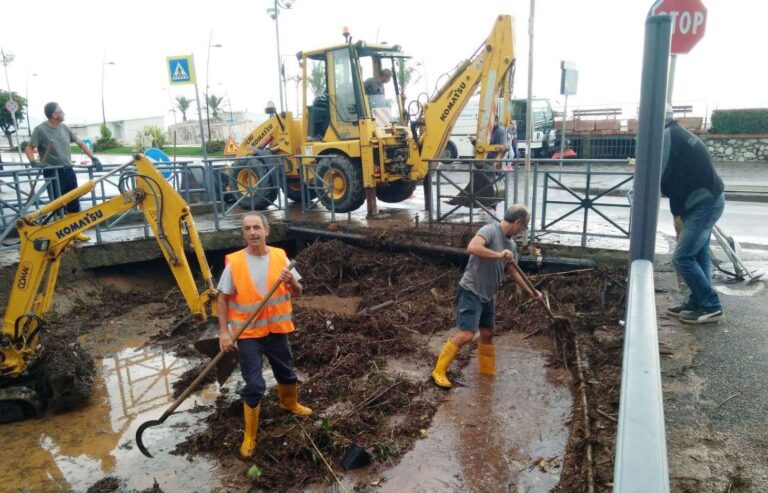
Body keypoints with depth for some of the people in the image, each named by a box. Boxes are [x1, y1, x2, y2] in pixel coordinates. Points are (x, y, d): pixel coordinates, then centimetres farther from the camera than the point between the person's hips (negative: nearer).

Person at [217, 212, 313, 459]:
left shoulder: (280, 256, -5)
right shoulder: (234, 262, -12)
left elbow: (297, 293, 0)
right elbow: (222, 299, -6)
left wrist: (291, 282, -23)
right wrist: (224, 332, -13)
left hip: (277, 329, 4)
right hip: (248, 332, -3)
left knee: (286, 373, 22)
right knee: (254, 385, -4)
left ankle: (289, 403, 53)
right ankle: (250, 435, 15)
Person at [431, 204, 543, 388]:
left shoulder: (511, 245, 10)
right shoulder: (490, 230, -17)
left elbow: (513, 272, 22)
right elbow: (472, 247, -36)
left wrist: (530, 292, 27)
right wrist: (499, 255, -34)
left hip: (487, 296, 9)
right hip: (470, 292, -9)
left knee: (487, 334, 16)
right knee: (466, 335, -15)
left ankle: (488, 373, 34)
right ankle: (439, 371, -2)